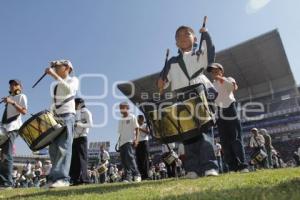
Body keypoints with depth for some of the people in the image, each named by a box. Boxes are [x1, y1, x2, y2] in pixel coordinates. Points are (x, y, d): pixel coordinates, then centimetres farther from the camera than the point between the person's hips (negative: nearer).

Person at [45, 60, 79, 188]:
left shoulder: (73, 80, 7)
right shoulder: (56, 86, 25)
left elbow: (68, 89, -17)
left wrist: (54, 75, -16)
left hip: (67, 116, -7)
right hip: (56, 118, 7)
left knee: (63, 148, -15)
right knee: (53, 149, 1)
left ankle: (62, 178, -19)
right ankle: (56, 176, 5)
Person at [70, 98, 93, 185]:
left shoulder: (86, 112, 1)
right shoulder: (75, 113, 23)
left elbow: (90, 124, -10)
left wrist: (79, 124, -21)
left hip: (82, 138, -7)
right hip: (74, 138, 7)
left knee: (81, 158, -9)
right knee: (74, 159, 4)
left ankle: (83, 179, -7)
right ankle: (75, 179, 7)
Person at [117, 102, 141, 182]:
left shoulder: (132, 117, 3)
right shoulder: (120, 120, 20)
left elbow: (137, 129, -2)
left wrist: (136, 139, -14)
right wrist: (119, 142, 16)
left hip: (130, 141, -7)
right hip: (122, 142, 7)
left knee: (129, 156, -21)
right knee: (123, 159, 3)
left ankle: (136, 174, -12)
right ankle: (127, 177, 9)